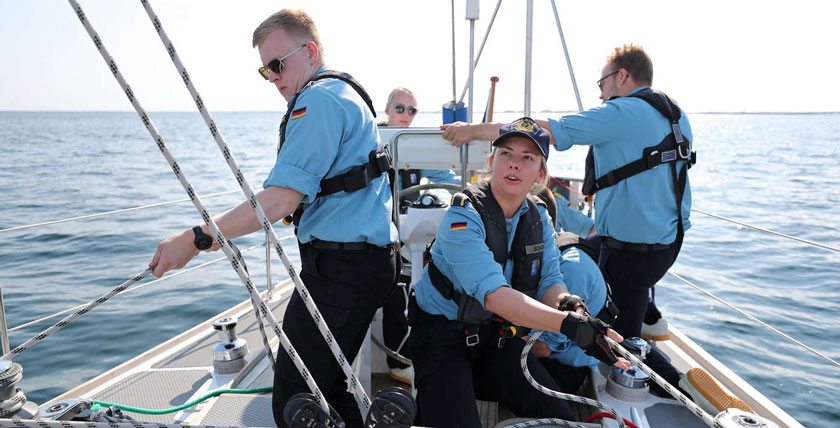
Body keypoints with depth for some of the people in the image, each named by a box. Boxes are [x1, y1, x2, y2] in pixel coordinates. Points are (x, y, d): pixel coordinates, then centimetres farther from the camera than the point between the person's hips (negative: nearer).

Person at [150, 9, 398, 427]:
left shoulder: (319, 99, -14)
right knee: (326, 387, 21)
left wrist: (195, 239, -19)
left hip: (339, 269, -11)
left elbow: (281, 200, -22)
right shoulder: (347, 93, 20)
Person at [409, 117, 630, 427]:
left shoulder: (538, 217, 2)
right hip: (442, 334, -6)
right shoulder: (463, 217, -22)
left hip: (497, 333, 6)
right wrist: (570, 324, -44)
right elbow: (493, 294, -33)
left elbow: (550, 281, -4)